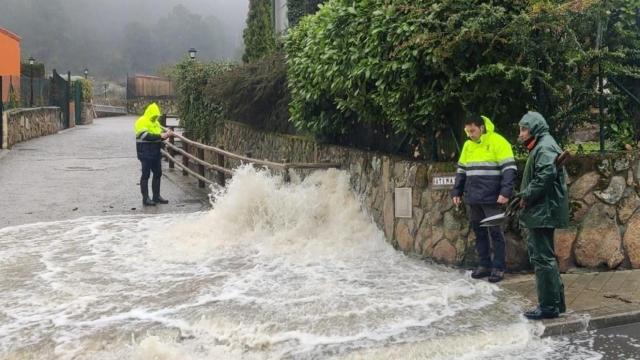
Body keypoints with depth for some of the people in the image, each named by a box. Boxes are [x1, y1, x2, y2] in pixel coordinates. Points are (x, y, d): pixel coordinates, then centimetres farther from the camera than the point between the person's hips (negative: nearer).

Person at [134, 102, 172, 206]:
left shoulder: (155, 122, 16)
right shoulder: (142, 122, -11)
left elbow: (160, 133, 15)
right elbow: (146, 136, -23)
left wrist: (166, 134, -6)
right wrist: (160, 136, -28)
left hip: (156, 153, 8)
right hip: (145, 153, -8)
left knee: (158, 174, 11)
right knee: (146, 175, -2)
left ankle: (156, 196, 21)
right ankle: (145, 198, 2)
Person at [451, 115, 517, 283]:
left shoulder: (498, 142, -9)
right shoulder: (468, 145, 12)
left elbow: (509, 169, -12)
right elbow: (461, 170, 19)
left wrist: (505, 192, -20)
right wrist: (457, 192, 13)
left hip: (492, 198, -6)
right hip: (473, 198, 6)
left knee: (495, 232, 0)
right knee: (479, 232, 10)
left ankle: (499, 267, 7)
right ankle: (484, 264, 19)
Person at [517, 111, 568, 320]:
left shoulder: (544, 147, -12)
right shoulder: (540, 147, 20)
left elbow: (546, 174, -26)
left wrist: (527, 195, -18)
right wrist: (526, 196, 12)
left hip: (543, 213, -11)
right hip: (540, 212, 11)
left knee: (543, 257, -6)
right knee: (539, 255, 16)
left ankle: (549, 306, -1)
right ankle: (556, 301, 24)